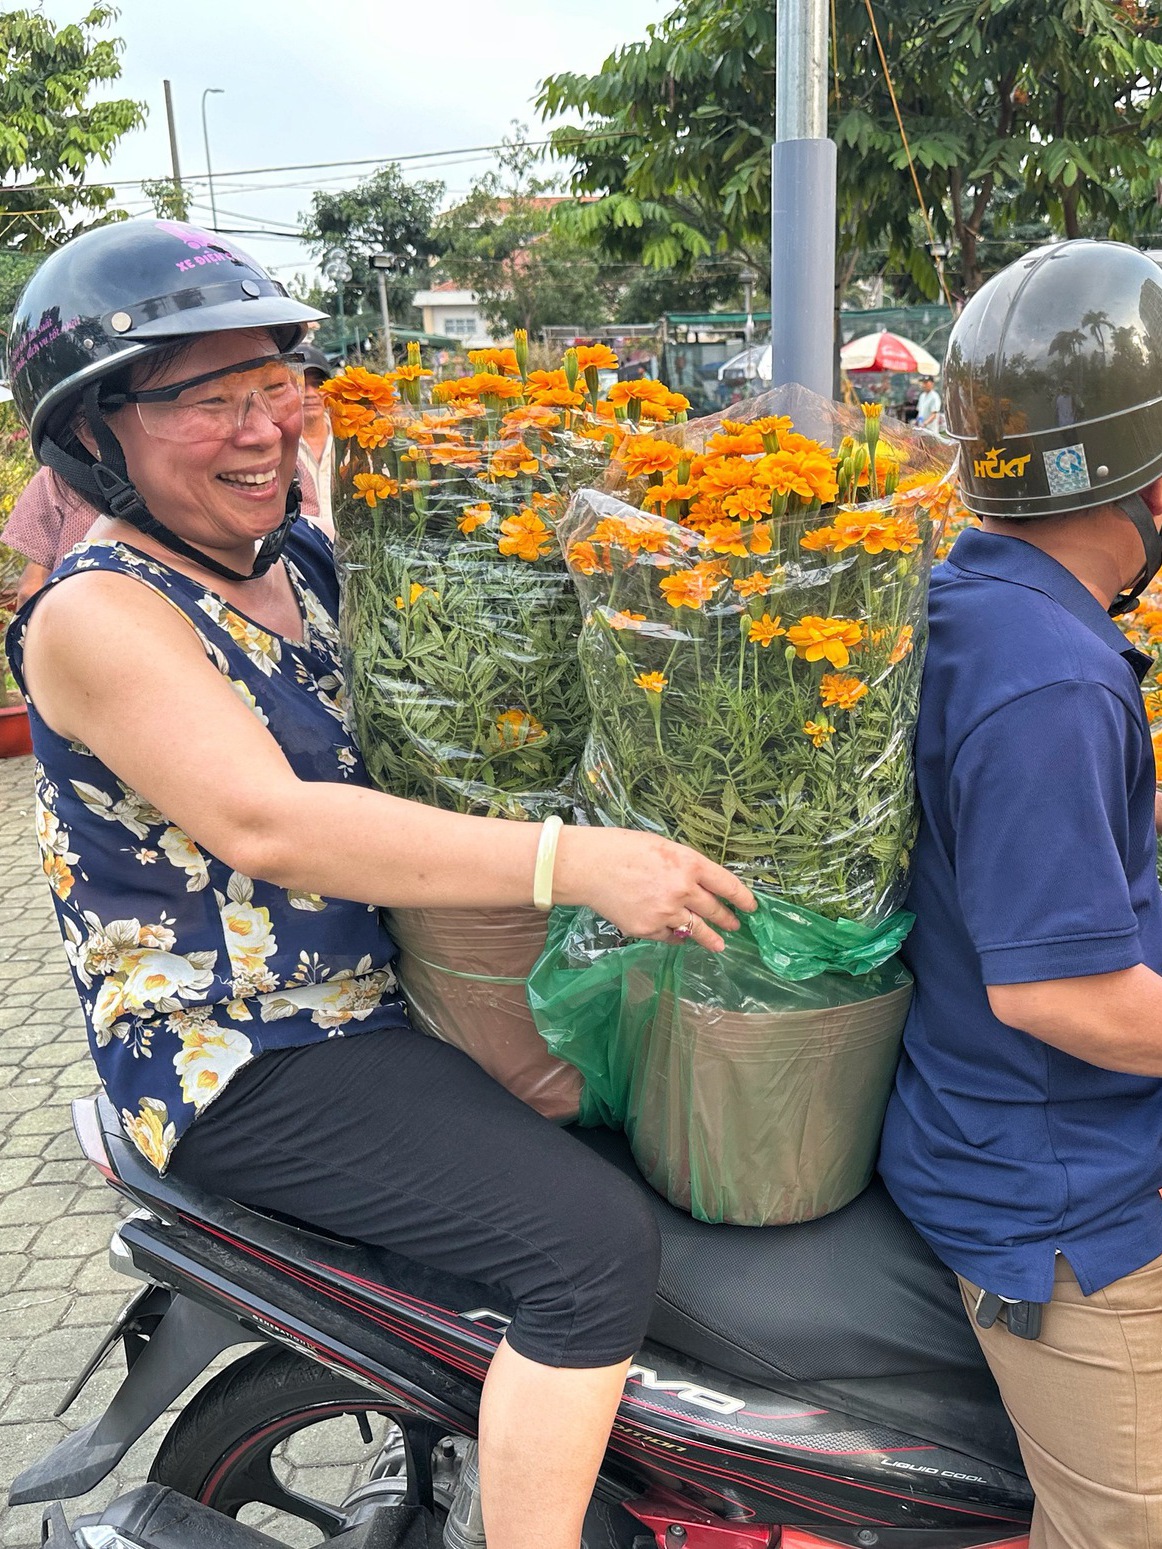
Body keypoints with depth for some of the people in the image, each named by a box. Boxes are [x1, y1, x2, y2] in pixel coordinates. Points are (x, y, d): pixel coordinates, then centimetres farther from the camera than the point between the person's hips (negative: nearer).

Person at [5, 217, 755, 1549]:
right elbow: (264, 823, -32)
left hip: (385, 993, 9)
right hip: (245, 1065, -9)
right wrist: (570, 861, -38)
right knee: (595, 1242, -22)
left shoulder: (304, 562, 6)